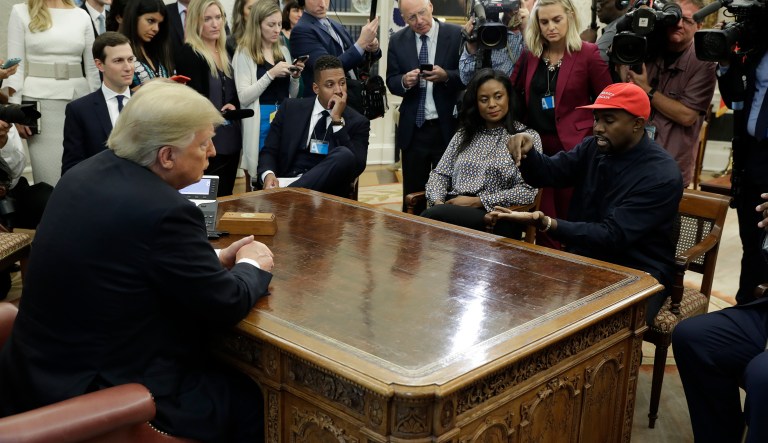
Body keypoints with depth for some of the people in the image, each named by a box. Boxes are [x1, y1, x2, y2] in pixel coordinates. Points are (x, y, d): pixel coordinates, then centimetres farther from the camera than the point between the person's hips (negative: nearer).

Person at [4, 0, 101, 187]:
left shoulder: (81, 16, 9)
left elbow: (91, 66, 12)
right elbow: (15, 64, -1)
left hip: (80, 98, 3)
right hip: (41, 99, -2)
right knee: (50, 177, -4)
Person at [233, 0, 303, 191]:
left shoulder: (284, 51, 12)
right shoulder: (244, 53, -5)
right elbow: (244, 97, -13)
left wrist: (295, 77, -3)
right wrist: (271, 74, -18)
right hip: (260, 121, -5)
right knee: (259, 179, -1)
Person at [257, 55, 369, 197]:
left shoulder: (357, 122, 7)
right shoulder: (291, 108, 12)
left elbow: (357, 167, -8)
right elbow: (268, 151, 11)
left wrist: (337, 119, -10)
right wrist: (268, 174, -13)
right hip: (286, 181, -2)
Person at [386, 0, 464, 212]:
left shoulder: (457, 35, -4)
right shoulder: (397, 40, 6)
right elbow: (391, 82, 5)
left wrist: (446, 76, -23)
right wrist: (404, 81, -17)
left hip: (448, 127, -2)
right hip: (413, 129, 2)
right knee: (412, 195, 8)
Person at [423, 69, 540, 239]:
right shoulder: (464, 135, 22)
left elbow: (527, 191, -4)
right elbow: (440, 173, 17)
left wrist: (476, 201, -10)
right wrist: (438, 201, -6)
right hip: (454, 211, 4)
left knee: (432, 217, -35)